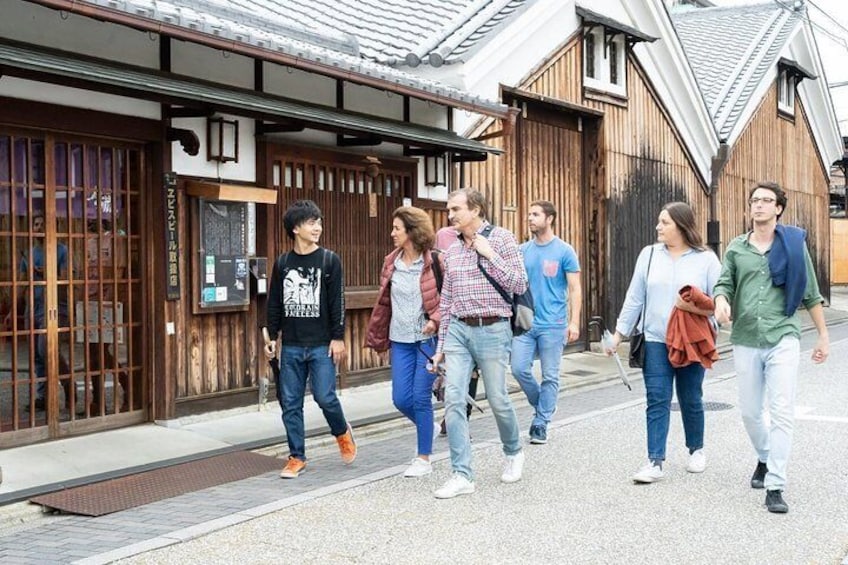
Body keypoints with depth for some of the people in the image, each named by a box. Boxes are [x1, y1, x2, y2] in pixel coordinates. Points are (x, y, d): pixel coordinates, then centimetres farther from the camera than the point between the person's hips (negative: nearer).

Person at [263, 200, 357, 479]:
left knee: (325, 397, -7)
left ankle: (342, 433, 23)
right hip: (291, 346, 3)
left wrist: (338, 338, -8)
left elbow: (337, 302, -3)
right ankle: (297, 457, 15)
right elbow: (275, 303, 11)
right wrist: (272, 337, 7)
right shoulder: (282, 263, 7)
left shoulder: (329, 260, 0)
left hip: (321, 345, -3)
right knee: (290, 404, 4)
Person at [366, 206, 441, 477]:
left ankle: (424, 459, 11)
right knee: (401, 399, 3)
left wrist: (436, 320, -22)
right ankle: (428, 430, 33)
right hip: (400, 340, 5)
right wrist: (380, 340, 18)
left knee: (421, 398, -2)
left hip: (428, 339, -5)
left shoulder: (434, 262, -8)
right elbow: (383, 302, 14)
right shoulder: (391, 263, 8)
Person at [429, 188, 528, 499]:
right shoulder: (452, 251, 12)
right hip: (458, 330, 4)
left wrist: (489, 254, -14)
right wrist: (441, 344, 14)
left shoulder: (501, 239, -3)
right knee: (453, 400, -7)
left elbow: (519, 285, -9)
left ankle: (514, 452, 35)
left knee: (497, 400, 7)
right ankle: (462, 475, -2)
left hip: (491, 330, -4)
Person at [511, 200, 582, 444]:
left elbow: (575, 289, -3)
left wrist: (574, 322, -11)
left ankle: (541, 423, 12)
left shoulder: (564, 251, -3)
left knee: (550, 376, 2)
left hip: (553, 324, -3)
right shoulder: (522, 251, 8)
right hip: (525, 322, 4)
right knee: (519, 368, -3)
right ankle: (543, 405, 22)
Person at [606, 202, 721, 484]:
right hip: (655, 341, 1)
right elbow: (634, 298, 8)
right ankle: (655, 461, -3)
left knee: (691, 399, 12)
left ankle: (696, 450, 33)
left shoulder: (706, 259, -2)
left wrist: (694, 307, -22)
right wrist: (619, 333, 7)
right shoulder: (649, 254, 5)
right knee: (657, 400, -4)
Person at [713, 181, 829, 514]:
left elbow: (811, 294, 6)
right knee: (750, 411, 13)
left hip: (783, 338, -3)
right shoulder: (736, 248, 8)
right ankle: (765, 459, 40)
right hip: (746, 340, 3)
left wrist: (823, 336, 7)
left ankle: (775, 487, -6)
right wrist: (721, 301, -21)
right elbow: (724, 283, 4)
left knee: (782, 413, -9)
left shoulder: (794, 244, 3)